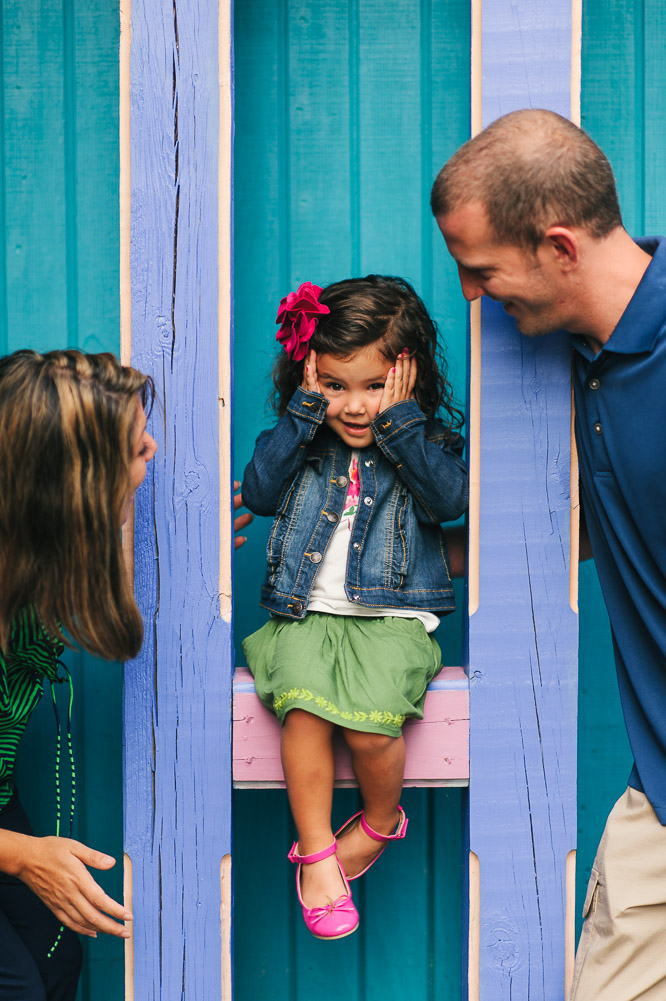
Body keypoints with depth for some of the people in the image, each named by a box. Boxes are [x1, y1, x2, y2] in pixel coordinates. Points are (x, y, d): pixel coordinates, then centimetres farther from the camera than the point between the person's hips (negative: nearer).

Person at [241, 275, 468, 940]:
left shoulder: (426, 439, 5)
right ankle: (316, 852, -10)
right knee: (303, 705, -27)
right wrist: (305, 412, -9)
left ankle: (381, 821, 10)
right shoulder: (301, 436, 9)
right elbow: (259, 494, -6)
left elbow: (449, 499, -13)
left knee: (370, 724, -23)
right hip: (306, 612, 2)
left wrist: (398, 421, -15)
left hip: (391, 616, -1)